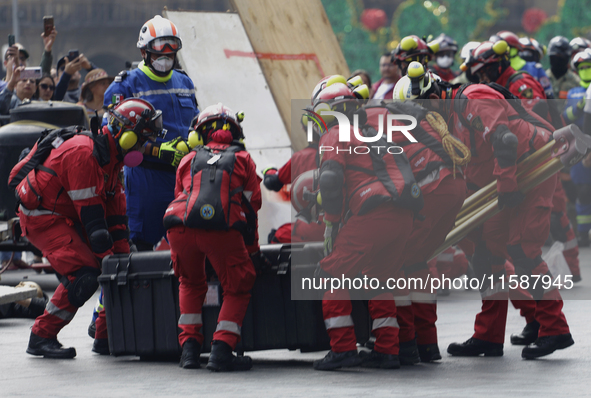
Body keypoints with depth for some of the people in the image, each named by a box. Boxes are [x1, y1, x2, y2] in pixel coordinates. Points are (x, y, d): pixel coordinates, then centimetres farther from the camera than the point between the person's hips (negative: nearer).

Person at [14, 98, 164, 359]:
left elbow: (114, 209, 8)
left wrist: (123, 254, 2)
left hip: (67, 218, 10)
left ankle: (106, 337, 10)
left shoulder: (110, 155, 7)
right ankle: (41, 337, -14)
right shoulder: (84, 153, -24)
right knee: (83, 274, -23)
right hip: (41, 217, -10)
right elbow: (90, 213, -25)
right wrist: (108, 254, -22)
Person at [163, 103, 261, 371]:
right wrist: (251, 249, 33)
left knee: (191, 284, 26)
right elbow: (252, 205, 24)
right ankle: (221, 351, 0)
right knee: (237, 288, 14)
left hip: (180, 228, 3)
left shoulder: (188, 160, 31)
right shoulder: (243, 160, 26)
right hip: (222, 229, -3)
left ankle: (189, 347, 17)